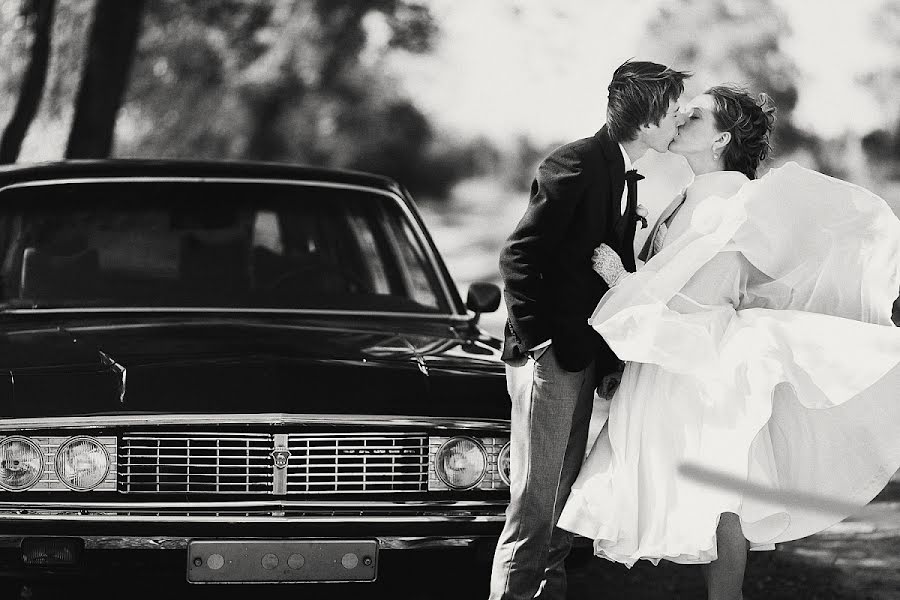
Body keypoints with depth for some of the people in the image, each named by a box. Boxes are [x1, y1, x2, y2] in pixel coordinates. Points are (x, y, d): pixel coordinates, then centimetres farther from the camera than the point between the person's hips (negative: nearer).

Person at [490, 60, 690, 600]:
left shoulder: (624, 175, 13)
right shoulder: (577, 166, -15)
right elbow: (518, 257, -17)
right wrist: (537, 342, -17)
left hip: (584, 359, 9)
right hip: (550, 357, -9)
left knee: (566, 498, 12)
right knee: (536, 502, -8)